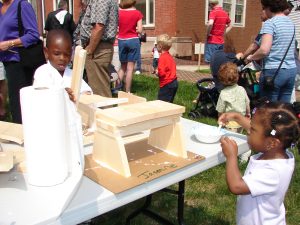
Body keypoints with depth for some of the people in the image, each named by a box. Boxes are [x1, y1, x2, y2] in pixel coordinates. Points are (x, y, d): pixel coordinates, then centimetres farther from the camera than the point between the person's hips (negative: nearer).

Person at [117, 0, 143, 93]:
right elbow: (140, 30, -8)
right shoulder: (137, 13, -5)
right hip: (133, 40, -3)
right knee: (130, 68, 1)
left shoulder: (119, 12, 2)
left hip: (121, 41, 3)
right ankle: (127, 92, 3)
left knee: (123, 67, 18)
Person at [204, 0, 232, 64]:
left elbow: (210, 24, -27)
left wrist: (208, 34, -14)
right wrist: (222, 33, 17)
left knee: (210, 61, -4)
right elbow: (229, 26, 23)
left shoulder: (213, 12, -10)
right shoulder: (225, 13, 12)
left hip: (212, 41, -7)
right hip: (221, 41, 7)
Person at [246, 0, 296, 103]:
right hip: (291, 70, 7)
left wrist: (251, 58, -3)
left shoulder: (269, 23, -10)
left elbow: (264, 50, -21)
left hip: (273, 71, -7)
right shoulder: (291, 23, 14)